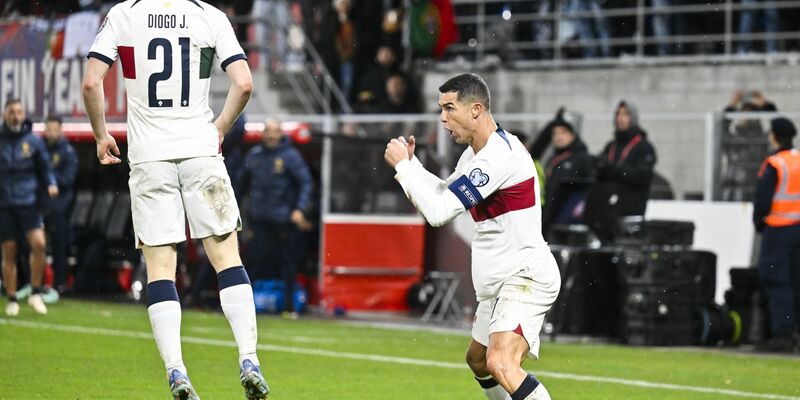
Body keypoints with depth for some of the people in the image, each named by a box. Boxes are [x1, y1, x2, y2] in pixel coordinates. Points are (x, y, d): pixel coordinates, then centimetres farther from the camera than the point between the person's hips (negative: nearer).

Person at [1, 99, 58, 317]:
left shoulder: (33, 141, 4)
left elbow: (44, 167, 12)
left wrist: (50, 184, -5)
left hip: (28, 202, 0)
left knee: (39, 243, -17)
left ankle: (36, 293, -3)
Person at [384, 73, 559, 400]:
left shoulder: (500, 155, -22)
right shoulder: (476, 153, 11)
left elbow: (439, 212, -24)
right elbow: (444, 195, 27)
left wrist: (402, 165, -12)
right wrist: (410, 162, 10)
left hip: (527, 277, -11)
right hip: (497, 283, 11)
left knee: (500, 364, -30)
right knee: (477, 360, 26)